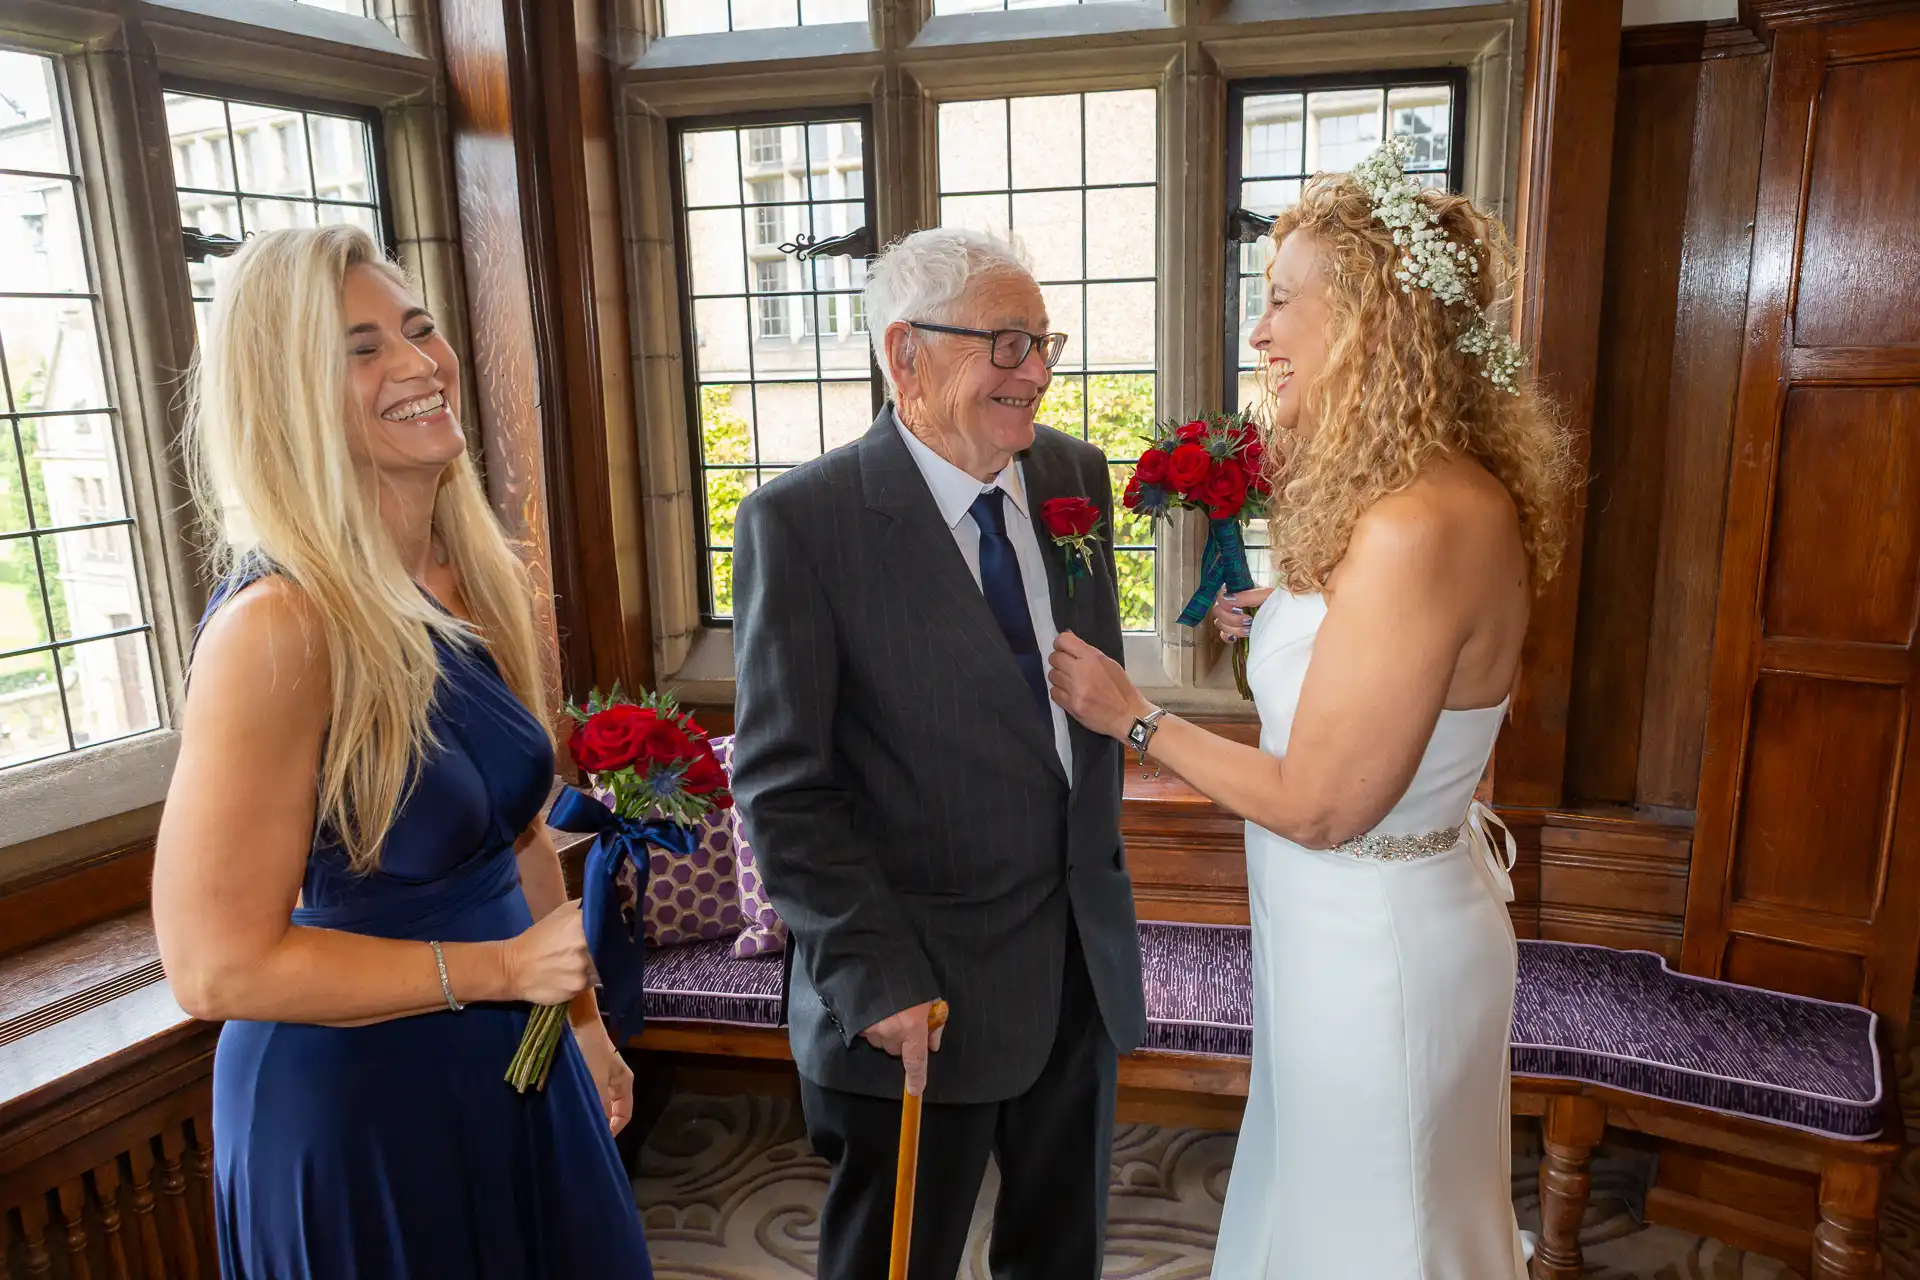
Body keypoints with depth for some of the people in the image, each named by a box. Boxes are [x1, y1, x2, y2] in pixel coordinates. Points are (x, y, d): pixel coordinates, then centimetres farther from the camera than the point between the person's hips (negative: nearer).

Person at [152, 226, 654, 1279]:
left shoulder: (477, 581, -1)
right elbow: (217, 965, -21)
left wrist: (584, 1018, 13)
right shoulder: (280, 626, -24)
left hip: (511, 1065, 7)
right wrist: (508, 967, -21)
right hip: (352, 1103, -6)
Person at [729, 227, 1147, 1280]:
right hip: (920, 982, -5)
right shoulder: (801, 521, -17)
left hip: (1083, 951, 6)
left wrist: (1101, 865, 12)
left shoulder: (1076, 474, 1)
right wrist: (873, 977, -16)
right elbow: (781, 786, -16)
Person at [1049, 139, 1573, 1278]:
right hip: (1383, 916, 9)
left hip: (1376, 939, -9)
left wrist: (1133, 718, -14)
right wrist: (1281, 623, 3)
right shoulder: (1459, 494, 2)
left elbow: (1320, 807, -24)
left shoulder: (1421, 526, -30)